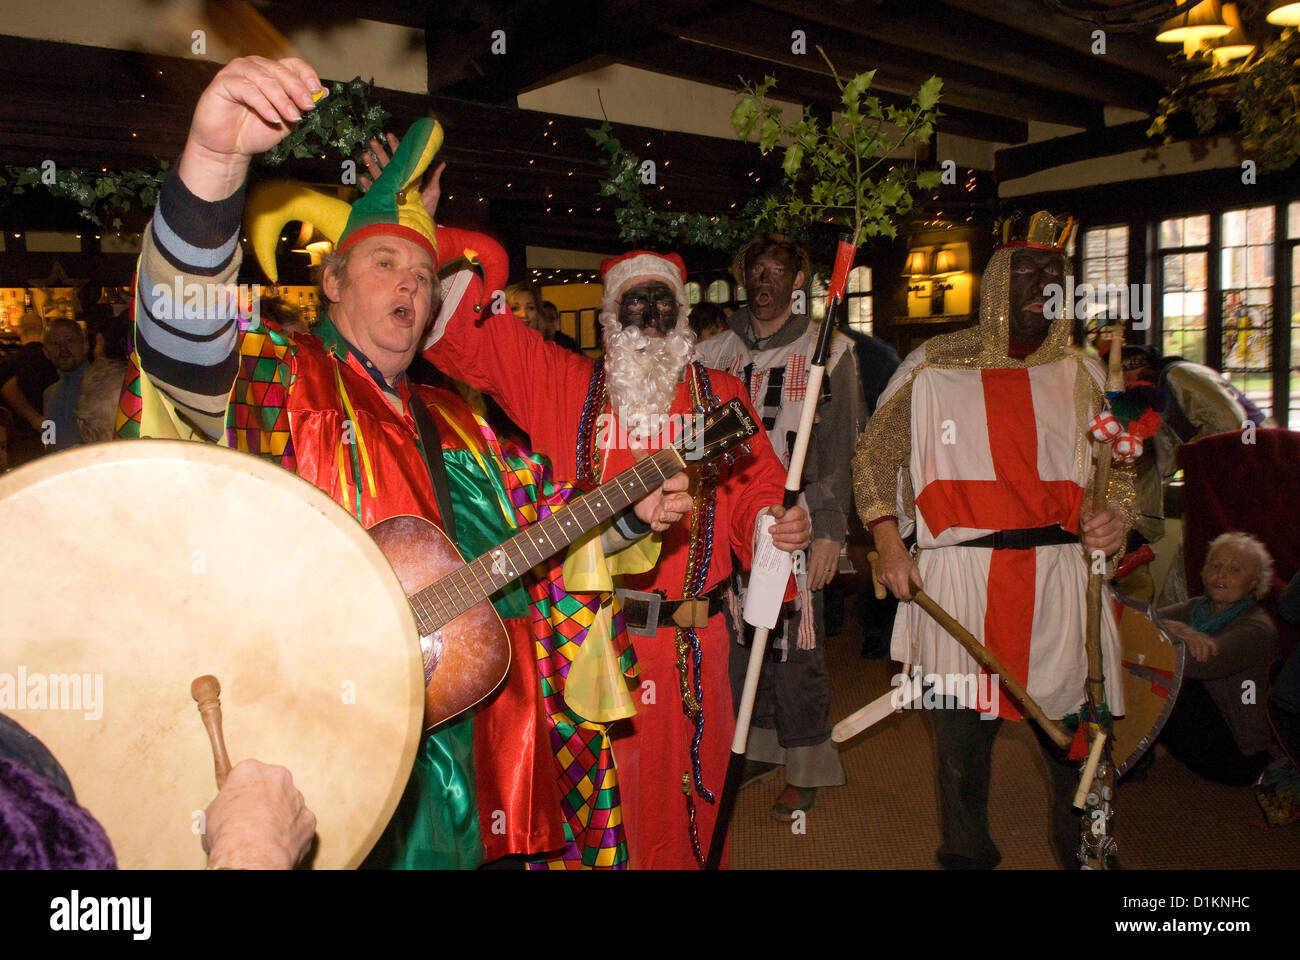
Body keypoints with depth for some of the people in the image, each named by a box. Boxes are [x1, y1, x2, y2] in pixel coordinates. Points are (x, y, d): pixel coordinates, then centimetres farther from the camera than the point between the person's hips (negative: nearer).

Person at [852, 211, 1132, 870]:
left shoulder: (1079, 374, 12)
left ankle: (1084, 853, 32)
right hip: (958, 580, -2)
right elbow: (875, 454, 7)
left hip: (1061, 577, 2)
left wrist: (1116, 515, -3)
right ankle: (966, 854, 30)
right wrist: (888, 544, -3)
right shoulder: (933, 367, 4)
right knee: (961, 737, 8)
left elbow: (1116, 465, 19)